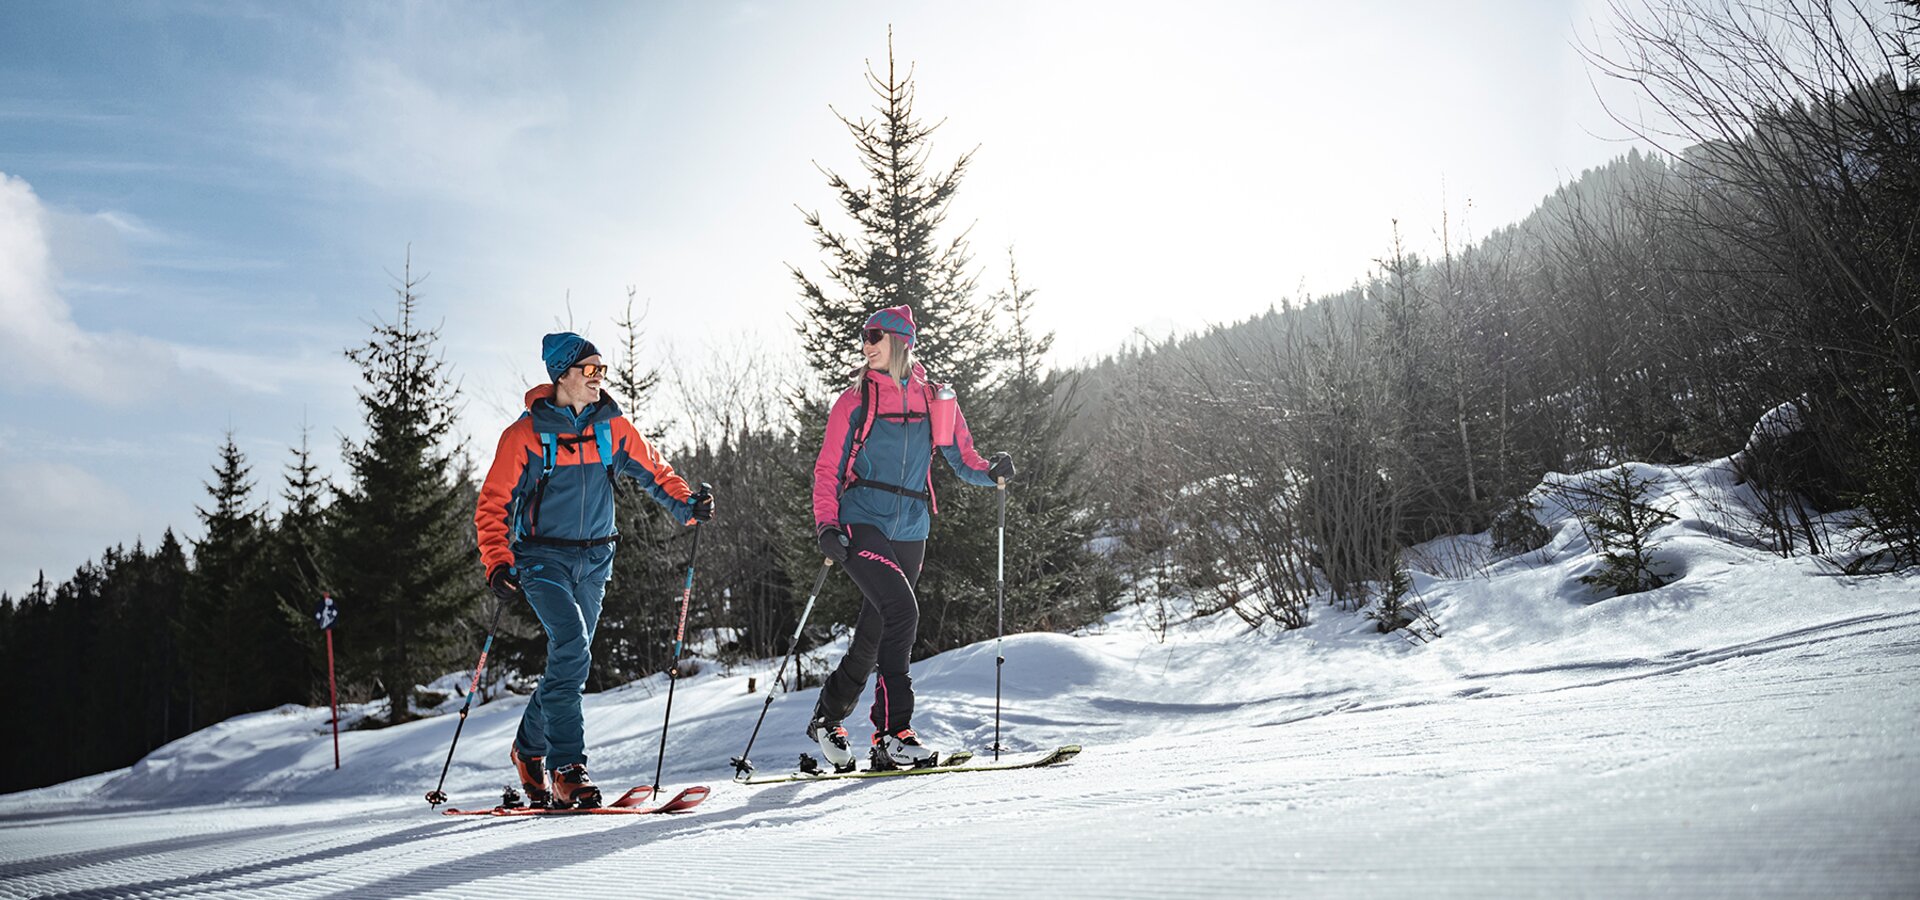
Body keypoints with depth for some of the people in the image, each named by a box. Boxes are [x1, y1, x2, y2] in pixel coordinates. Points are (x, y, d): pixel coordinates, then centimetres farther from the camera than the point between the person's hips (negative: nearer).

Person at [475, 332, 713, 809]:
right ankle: (567, 769, -15)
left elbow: (653, 470, 8)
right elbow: (493, 505, -6)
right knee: (572, 648, -21)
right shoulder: (525, 434, -8)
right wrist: (498, 564, -19)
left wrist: (687, 504, -12)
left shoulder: (611, 426, 2)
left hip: (594, 559, 4)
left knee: (570, 657, 9)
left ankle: (529, 750, 31)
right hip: (542, 558, -4)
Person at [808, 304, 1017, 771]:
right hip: (862, 522, -4)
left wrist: (990, 471, -10)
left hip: (910, 531, 4)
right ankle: (892, 732, -17)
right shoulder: (856, 399, 3)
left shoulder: (935, 400, 10)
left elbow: (962, 458, 11)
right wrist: (827, 524, -12)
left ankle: (827, 718, 26)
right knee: (901, 610, -22)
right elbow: (827, 469, 2)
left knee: (874, 634, 7)